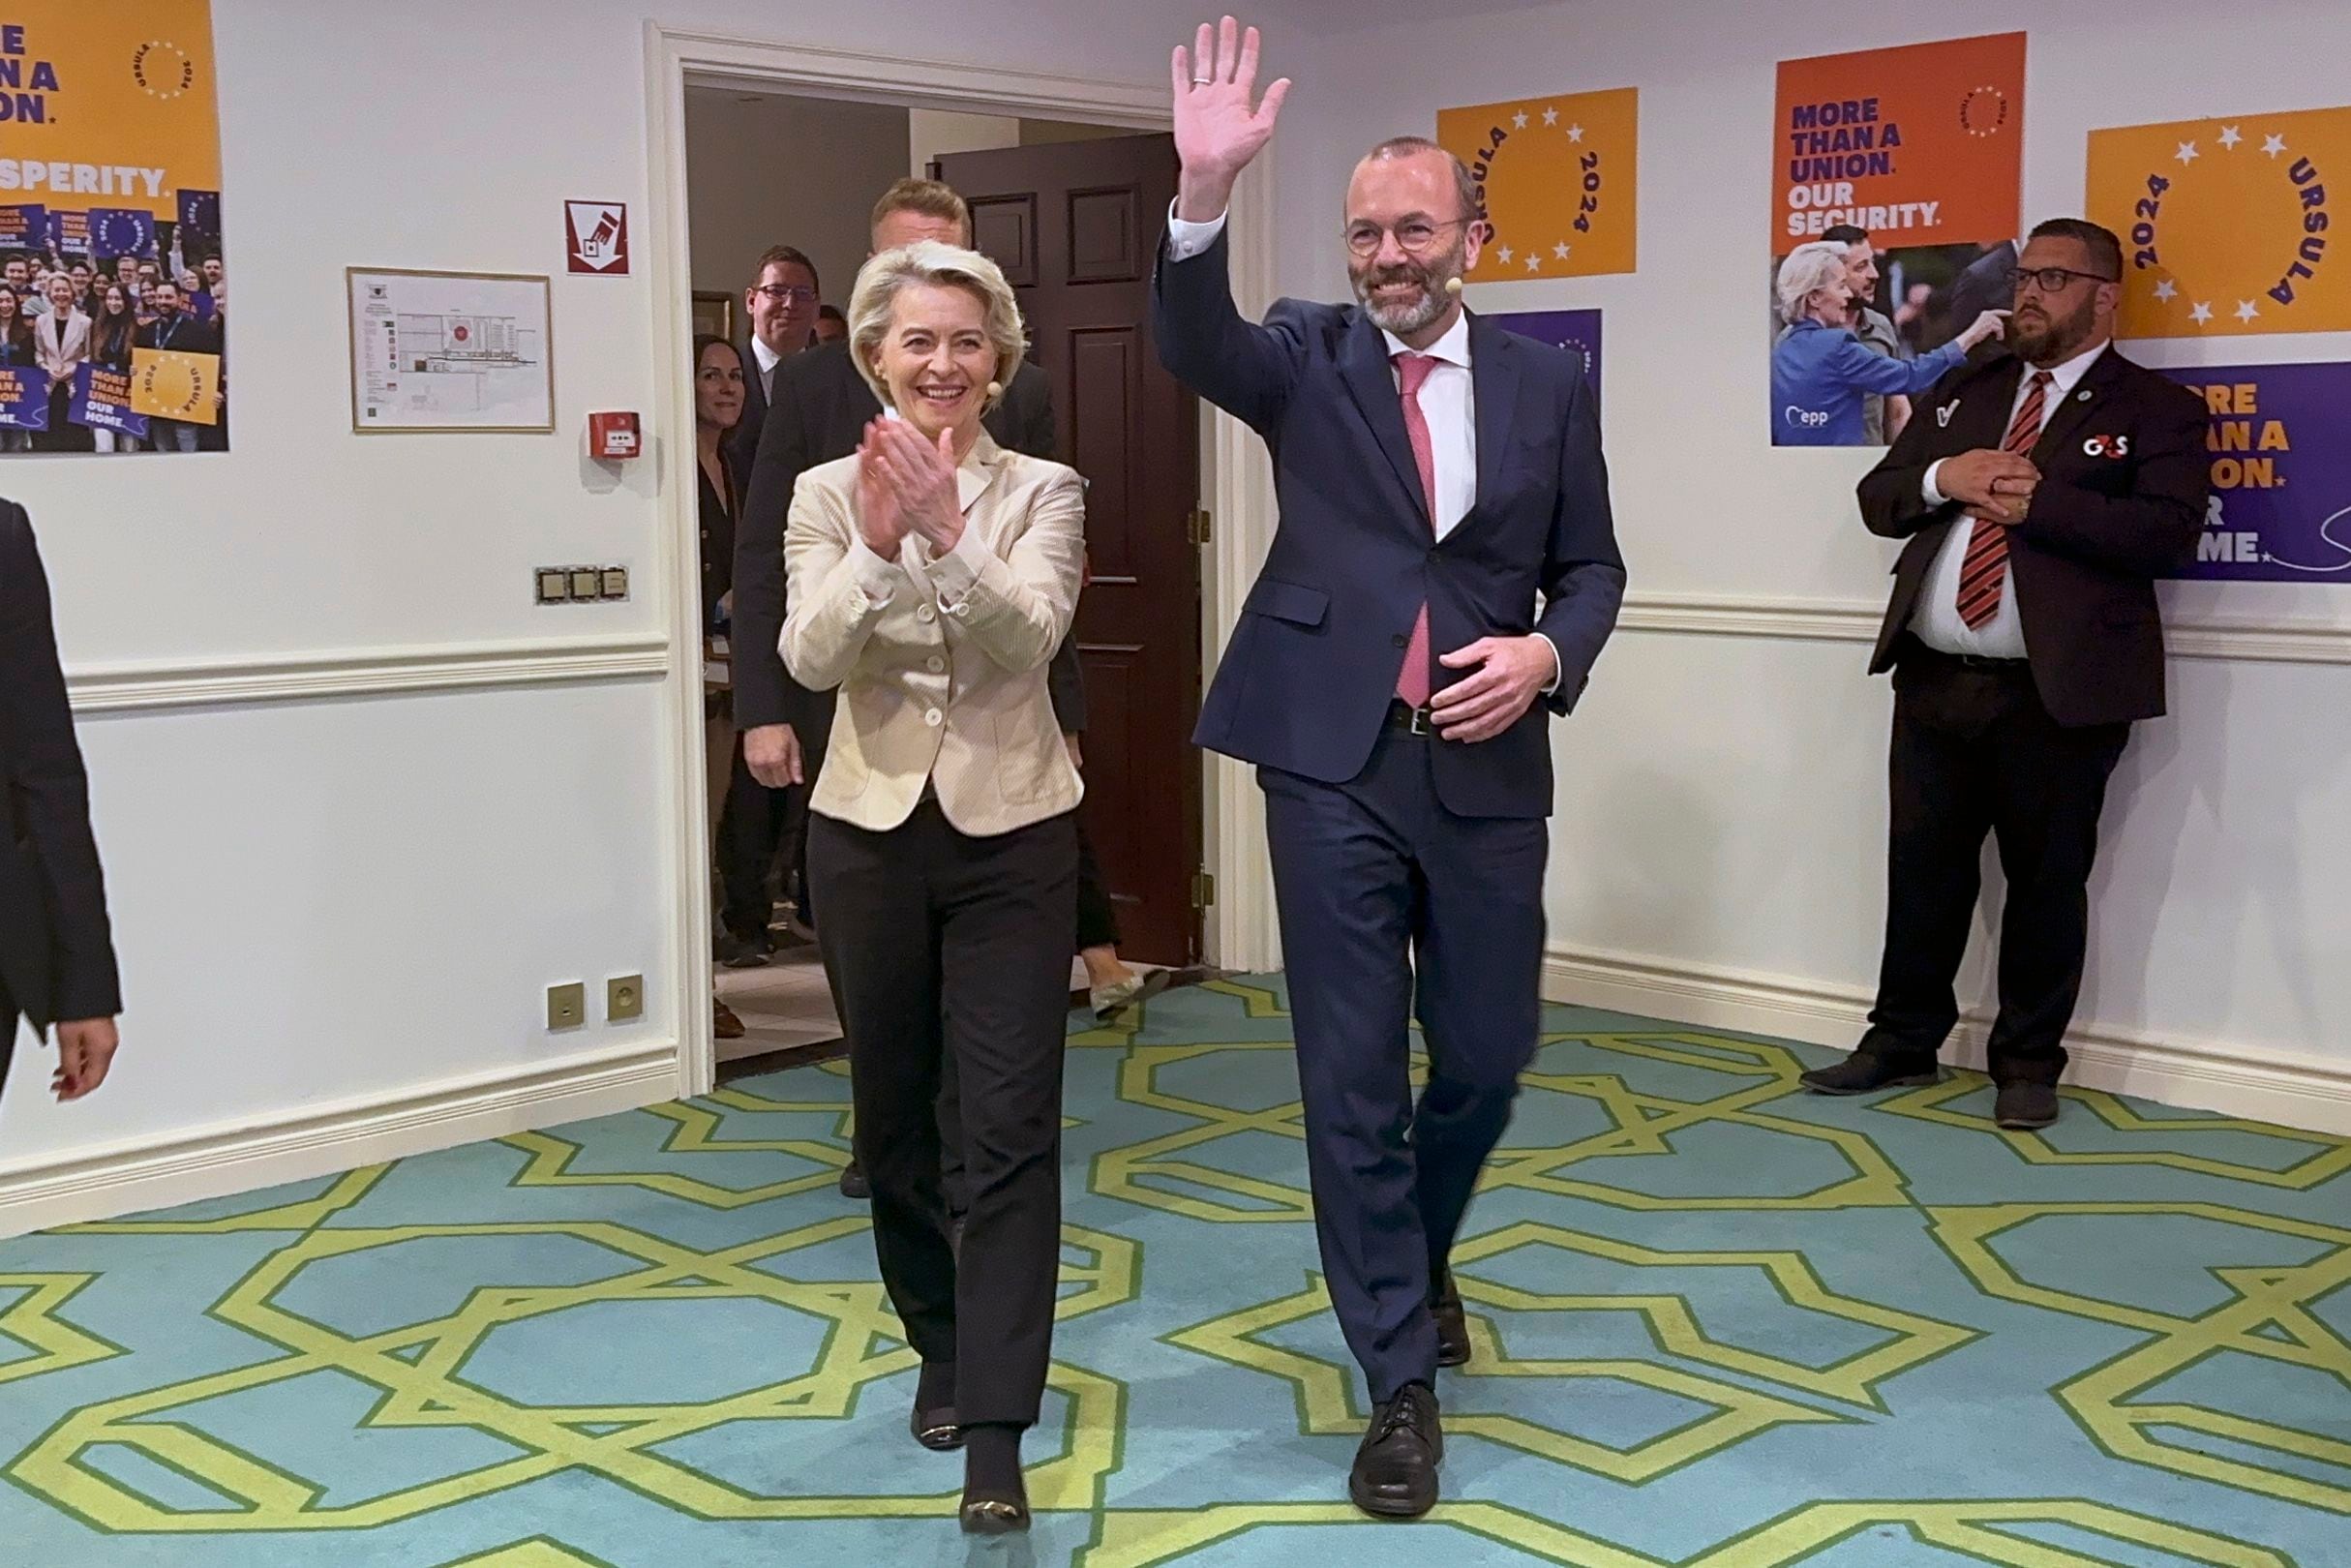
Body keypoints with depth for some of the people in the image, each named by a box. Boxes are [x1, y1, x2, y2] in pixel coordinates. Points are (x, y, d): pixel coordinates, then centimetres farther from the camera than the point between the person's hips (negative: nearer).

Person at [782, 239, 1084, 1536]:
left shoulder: (1042, 492, -2)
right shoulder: (827, 493, 1)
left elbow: (1029, 635, -19)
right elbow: (811, 659, -14)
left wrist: (945, 534, -34)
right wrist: (877, 547, -30)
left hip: (1012, 835, -2)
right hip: (869, 833, 2)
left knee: (1012, 1129, -7)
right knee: (892, 1117, 14)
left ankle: (995, 1439, -5)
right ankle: (942, 1350, 36)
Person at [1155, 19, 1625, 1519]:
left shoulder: (1549, 382, 7)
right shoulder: (1308, 358, 3)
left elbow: (1592, 566, 12)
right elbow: (1195, 344, -18)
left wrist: (1548, 652, -10)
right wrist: (1206, 193, -36)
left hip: (1486, 771, 2)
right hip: (1332, 764, -2)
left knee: (1488, 1057, 12)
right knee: (1353, 1078, 2)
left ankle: (1417, 1255, 44)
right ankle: (1403, 1380, 14)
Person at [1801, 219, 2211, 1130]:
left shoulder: (2156, 408, 0)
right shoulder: (1963, 390, 17)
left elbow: (2169, 533, -14)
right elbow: (1877, 500, 14)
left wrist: (2039, 501, -19)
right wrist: (1941, 479, -7)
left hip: (2059, 692, -4)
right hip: (1934, 681, 5)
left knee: (2046, 880, 5)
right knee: (1923, 869, 11)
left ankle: (2028, 1063, 18)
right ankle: (1903, 1039, 24)